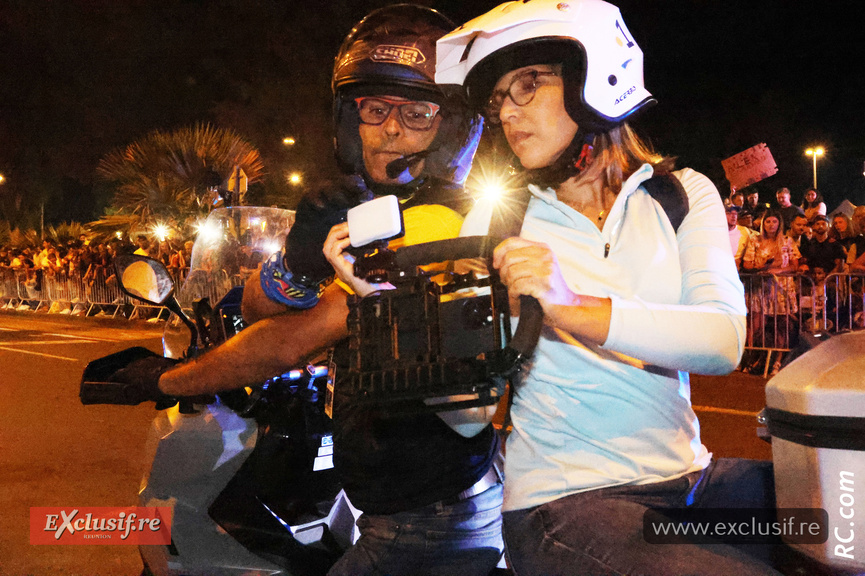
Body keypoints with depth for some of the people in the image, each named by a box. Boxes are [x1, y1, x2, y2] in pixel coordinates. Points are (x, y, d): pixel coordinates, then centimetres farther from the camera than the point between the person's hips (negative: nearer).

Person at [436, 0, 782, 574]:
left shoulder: (683, 193, 7)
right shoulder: (496, 220, 3)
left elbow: (723, 341, -13)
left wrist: (573, 307, -26)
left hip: (690, 477, 3)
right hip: (564, 499, -3)